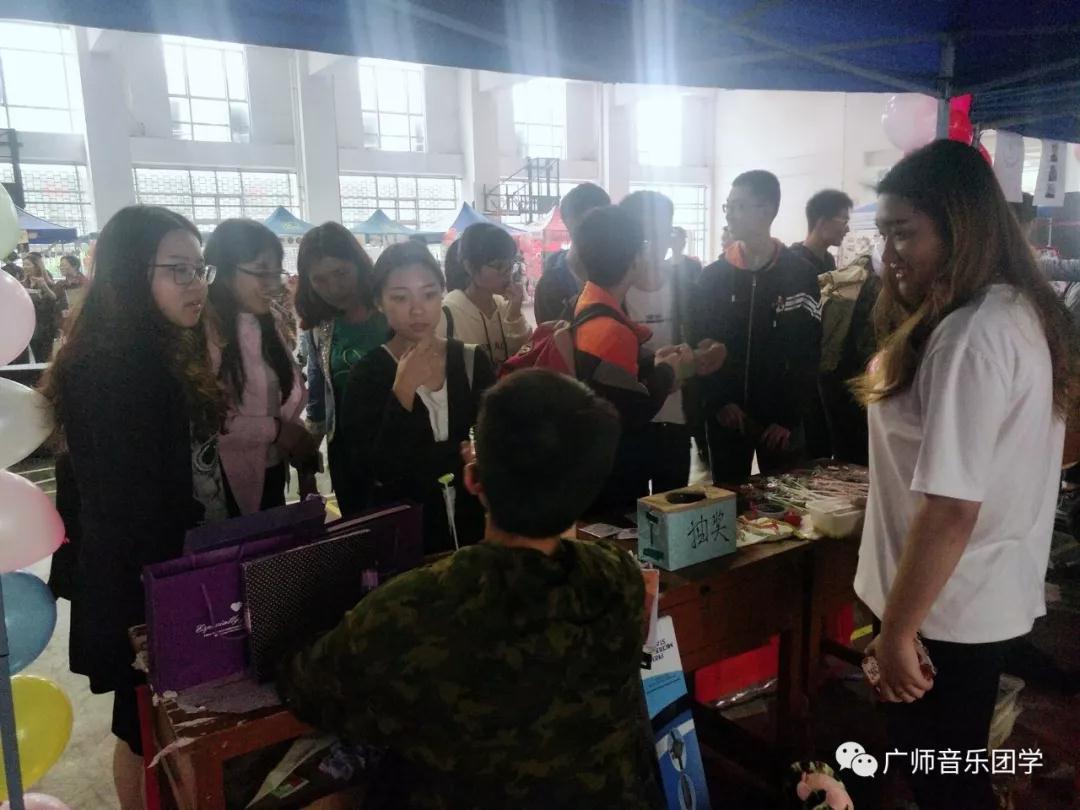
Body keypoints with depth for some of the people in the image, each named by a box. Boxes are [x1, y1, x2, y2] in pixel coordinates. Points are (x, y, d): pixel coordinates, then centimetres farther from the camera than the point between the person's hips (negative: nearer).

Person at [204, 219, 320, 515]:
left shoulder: (268, 325, 11)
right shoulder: (205, 330, -18)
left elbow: (290, 398, 6)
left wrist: (305, 464, -2)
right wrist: (274, 429, -17)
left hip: (273, 474, 8)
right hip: (227, 484, -8)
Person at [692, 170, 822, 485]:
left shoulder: (800, 275, -3)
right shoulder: (712, 277, 2)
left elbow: (808, 352, -5)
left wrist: (789, 416, -11)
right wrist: (719, 401, -11)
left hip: (780, 419, -1)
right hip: (725, 416, 2)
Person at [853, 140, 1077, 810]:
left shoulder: (968, 336, -25)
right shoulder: (1025, 313, 6)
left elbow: (951, 509, -28)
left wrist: (897, 631, -20)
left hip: (949, 609, -9)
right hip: (995, 594, 9)